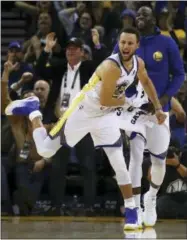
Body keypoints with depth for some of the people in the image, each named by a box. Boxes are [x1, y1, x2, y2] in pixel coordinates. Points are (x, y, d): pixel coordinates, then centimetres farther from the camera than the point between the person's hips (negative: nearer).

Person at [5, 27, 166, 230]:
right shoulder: (111, 66, -31)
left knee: (119, 163, -6)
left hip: (106, 116, 5)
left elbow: (146, 82, 17)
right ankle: (32, 111, 28)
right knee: (45, 151, 4)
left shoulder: (138, 63, -6)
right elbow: (104, 100, -29)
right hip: (83, 111, -5)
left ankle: (131, 210, 4)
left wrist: (158, 108, 17)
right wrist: (125, 101, -11)